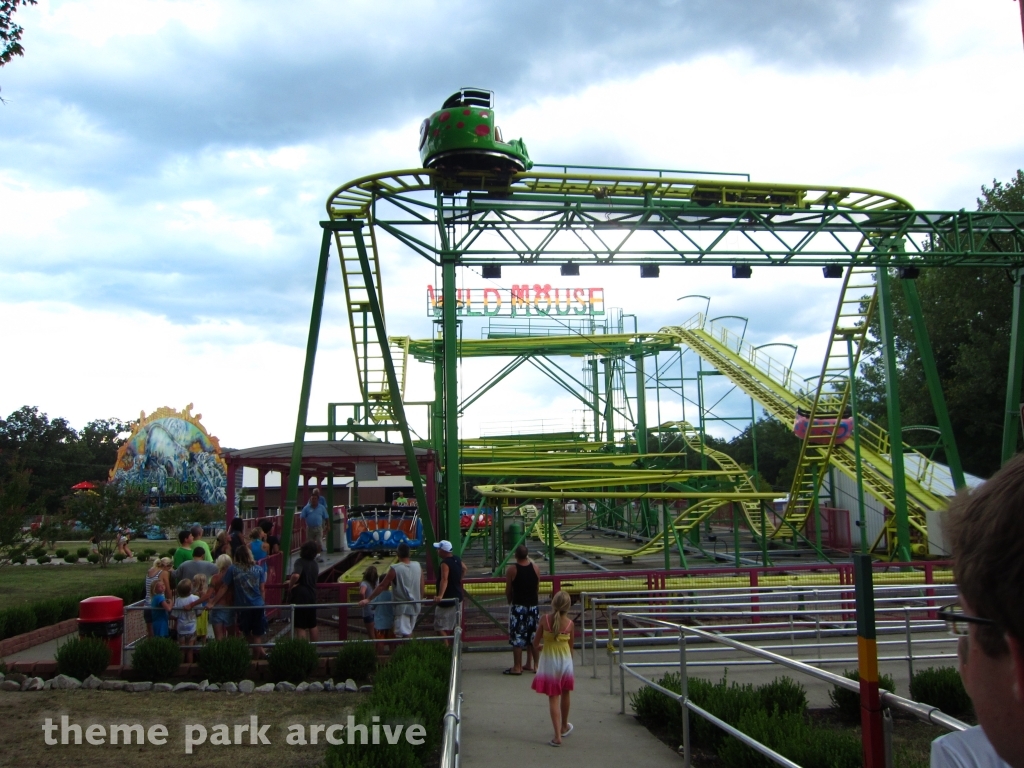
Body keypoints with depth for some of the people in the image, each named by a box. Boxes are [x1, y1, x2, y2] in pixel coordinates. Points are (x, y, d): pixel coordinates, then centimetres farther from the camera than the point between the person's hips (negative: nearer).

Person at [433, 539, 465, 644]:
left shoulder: (445, 563, -23)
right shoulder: (457, 559, 4)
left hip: (447, 601, -9)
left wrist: (440, 595, -46)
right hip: (457, 599, 9)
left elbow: (444, 580, -37)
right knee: (453, 627, 21)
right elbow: (464, 568, 24)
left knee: (440, 628, -7)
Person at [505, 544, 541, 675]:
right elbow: (538, 589, 7)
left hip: (518, 606, -4)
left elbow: (508, 591, -5)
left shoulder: (511, 569, -11)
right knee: (533, 636, 14)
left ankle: (517, 667, 5)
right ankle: (531, 664, 20)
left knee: (517, 637, 2)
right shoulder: (536, 568, 0)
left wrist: (510, 602, 14)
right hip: (533, 606, 4)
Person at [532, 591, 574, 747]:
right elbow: (571, 646, 1)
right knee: (564, 694, 22)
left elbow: (536, 642, -3)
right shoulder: (570, 623, -9)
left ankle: (558, 736, -3)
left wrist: (538, 648, 21)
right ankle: (564, 727, 41)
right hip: (565, 661, 2)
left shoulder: (545, 619, -11)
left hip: (548, 662, -1)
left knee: (553, 698, 2)